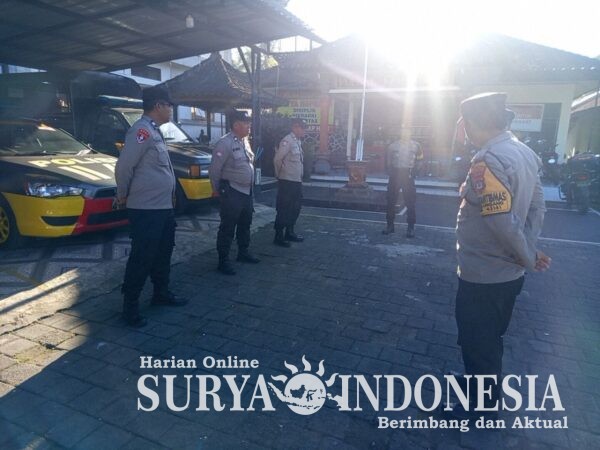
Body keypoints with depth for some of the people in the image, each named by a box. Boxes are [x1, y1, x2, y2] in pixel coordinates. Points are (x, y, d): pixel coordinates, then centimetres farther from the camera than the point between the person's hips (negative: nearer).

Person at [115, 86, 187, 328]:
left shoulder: (154, 131, 15)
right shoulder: (141, 130, -16)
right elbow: (124, 167, -19)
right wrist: (123, 196, -6)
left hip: (163, 207, 10)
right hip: (146, 209, -10)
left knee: (163, 253, 19)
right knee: (142, 258, -1)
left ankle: (161, 293, 35)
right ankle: (130, 306, 13)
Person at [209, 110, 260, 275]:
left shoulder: (245, 141, 11)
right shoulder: (225, 143, -16)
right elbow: (214, 170, -14)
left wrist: (250, 185, 16)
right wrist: (217, 190, -4)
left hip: (247, 191, 9)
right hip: (232, 193, -9)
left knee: (245, 224, 19)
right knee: (228, 227, -2)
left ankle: (243, 252, 35)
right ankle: (223, 261, 7)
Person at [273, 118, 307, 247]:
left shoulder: (298, 141, 13)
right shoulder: (287, 141, -15)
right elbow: (277, 160, -17)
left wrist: (300, 176, 14)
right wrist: (280, 175, -5)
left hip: (297, 181, 9)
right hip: (287, 181, -9)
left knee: (295, 208, 16)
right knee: (284, 209, -2)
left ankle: (289, 233, 28)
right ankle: (278, 237, 7)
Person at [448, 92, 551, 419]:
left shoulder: (488, 160, -26)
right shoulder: (524, 152, 4)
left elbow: (502, 221, -28)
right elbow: (536, 206, 9)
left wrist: (529, 257, -13)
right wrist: (529, 250, 5)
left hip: (483, 274, -9)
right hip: (508, 272, 9)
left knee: (477, 343, 12)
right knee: (489, 340, 27)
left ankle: (482, 406, 33)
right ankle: (486, 388, 48)